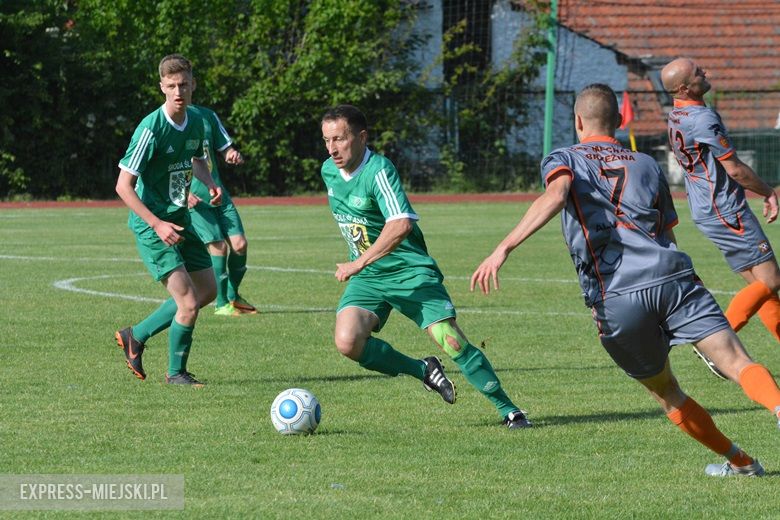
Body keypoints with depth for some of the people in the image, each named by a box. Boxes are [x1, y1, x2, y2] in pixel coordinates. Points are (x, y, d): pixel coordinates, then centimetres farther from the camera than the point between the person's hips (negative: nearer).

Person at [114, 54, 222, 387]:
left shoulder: (196, 121, 2)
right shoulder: (151, 128, -21)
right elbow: (123, 186, -20)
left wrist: (210, 184, 3)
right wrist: (157, 224, -24)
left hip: (180, 220, 8)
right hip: (151, 226, -8)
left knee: (207, 290, 17)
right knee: (188, 302, -12)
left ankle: (136, 336, 28)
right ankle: (176, 372, 10)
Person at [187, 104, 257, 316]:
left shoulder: (207, 115, 12)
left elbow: (225, 148, 20)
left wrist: (234, 156, -5)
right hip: (192, 197, -5)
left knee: (239, 244, -4)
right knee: (218, 245, -13)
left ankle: (232, 296, 20)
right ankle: (221, 304, 3)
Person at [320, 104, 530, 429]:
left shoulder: (378, 170, -21)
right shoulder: (328, 171, 4)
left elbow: (401, 225, -36)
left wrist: (359, 264, -36)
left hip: (410, 272, -6)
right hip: (366, 278, 7)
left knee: (452, 342, -15)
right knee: (347, 342, -18)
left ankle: (508, 409, 1)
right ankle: (424, 371, 4)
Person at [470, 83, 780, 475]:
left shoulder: (563, 159, 15)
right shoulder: (647, 165, 25)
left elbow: (556, 195, -9)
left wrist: (503, 249, -17)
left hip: (618, 300, -1)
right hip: (673, 277, 1)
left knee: (666, 392, 18)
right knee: (738, 362, -13)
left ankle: (740, 461, 22)